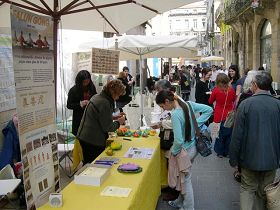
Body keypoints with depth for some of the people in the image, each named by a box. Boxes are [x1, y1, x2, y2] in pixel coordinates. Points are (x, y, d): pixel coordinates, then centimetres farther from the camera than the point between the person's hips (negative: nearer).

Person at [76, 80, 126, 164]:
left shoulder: (97, 96, 10)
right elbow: (108, 127, -18)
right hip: (93, 142, -10)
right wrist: (118, 122, -1)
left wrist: (114, 117, 15)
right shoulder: (104, 103, -21)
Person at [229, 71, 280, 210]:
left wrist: (233, 158, -2)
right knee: (265, 193, 17)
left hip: (250, 157, -2)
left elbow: (237, 134, -12)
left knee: (247, 188, 15)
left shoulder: (246, 104, -15)